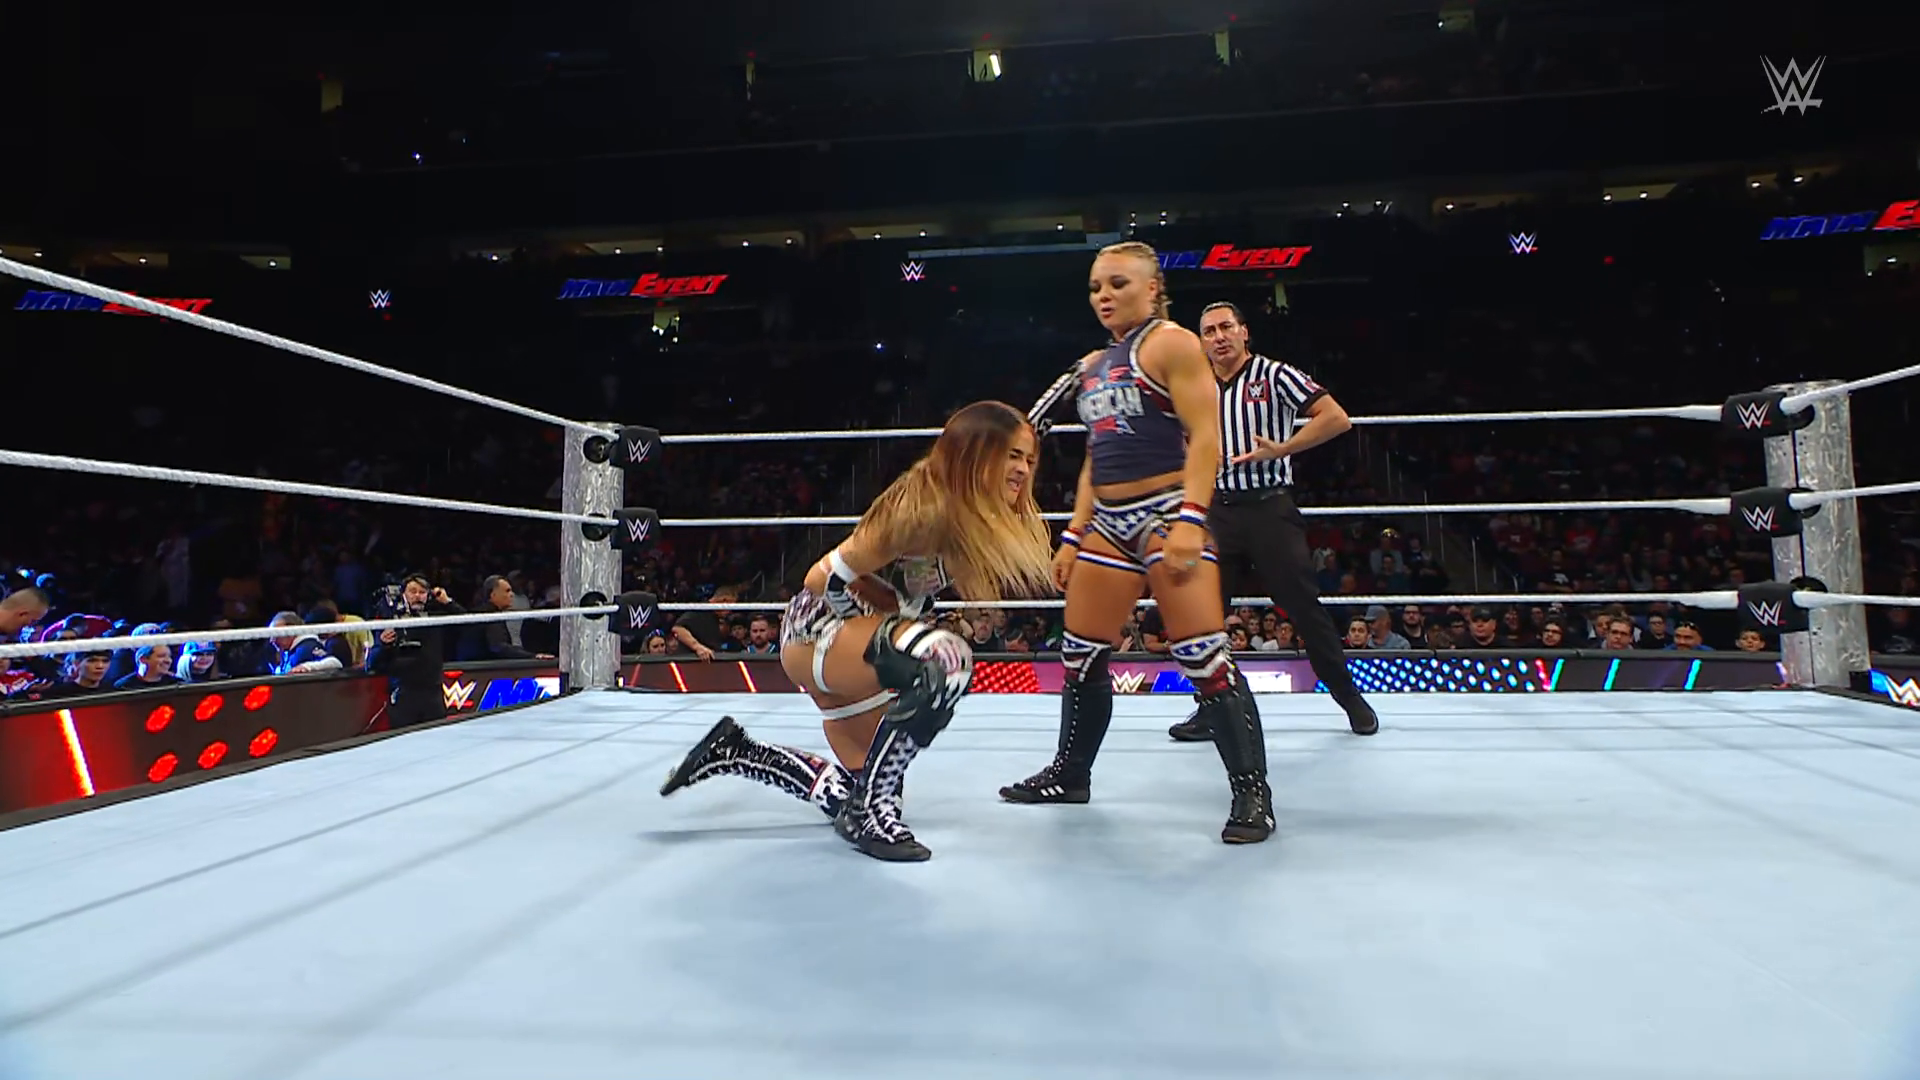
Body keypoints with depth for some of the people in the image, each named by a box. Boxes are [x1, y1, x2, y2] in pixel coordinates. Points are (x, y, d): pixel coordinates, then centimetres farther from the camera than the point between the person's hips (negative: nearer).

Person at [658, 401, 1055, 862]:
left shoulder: (985, 516, -2)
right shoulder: (924, 506, -27)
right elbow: (825, 580, -22)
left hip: (857, 639, 9)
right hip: (816, 631, -9)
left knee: (865, 791, 16)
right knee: (946, 658, -36)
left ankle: (734, 751, 29)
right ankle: (870, 809, -20)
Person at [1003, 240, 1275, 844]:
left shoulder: (1171, 344, -3)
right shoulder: (1092, 366, 18)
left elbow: (1206, 439, -12)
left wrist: (1190, 521, -23)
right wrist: (1074, 536, 17)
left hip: (1166, 513, -8)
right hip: (1109, 522, 8)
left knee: (1203, 657, -11)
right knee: (1080, 654, 12)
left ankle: (1252, 791, 0)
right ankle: (1070, 773, 28)